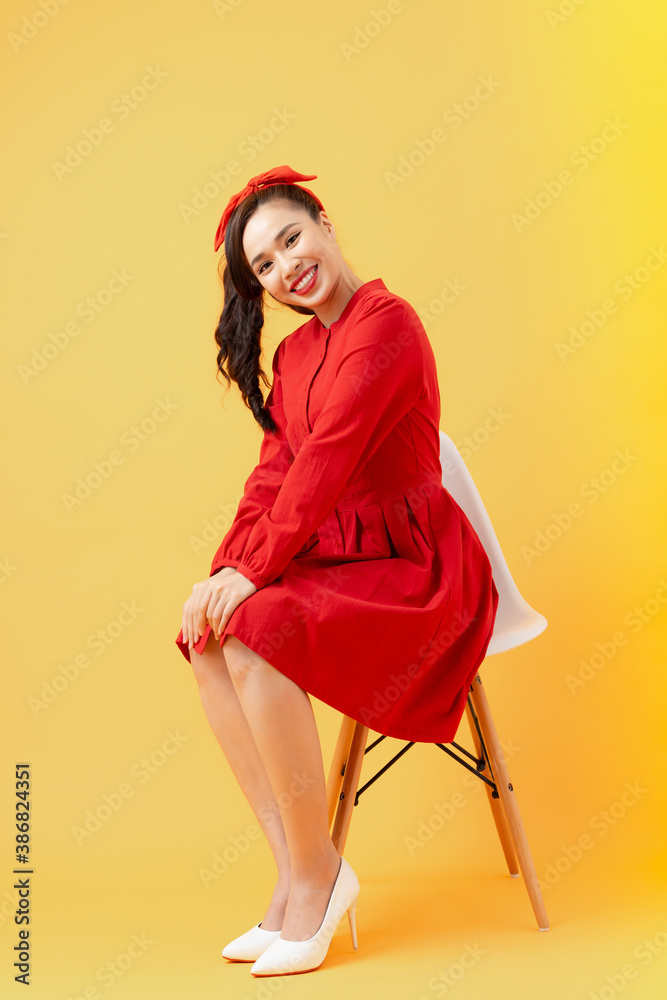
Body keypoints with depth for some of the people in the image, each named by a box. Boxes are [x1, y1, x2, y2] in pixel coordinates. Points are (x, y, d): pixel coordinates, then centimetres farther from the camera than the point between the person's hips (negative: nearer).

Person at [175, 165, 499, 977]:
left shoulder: (386, 321, -13)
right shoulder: (294, 352, 14)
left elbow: (328, 457, -21)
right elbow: (274, 470, 6)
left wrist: (253, 570, -23)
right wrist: (224, 571, -9)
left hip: (411, 562, -8)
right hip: (335, 556, 8)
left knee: (255, 636, -29)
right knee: (207, 640, -13)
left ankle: (316, 875, -11)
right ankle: (295, 877, -9)